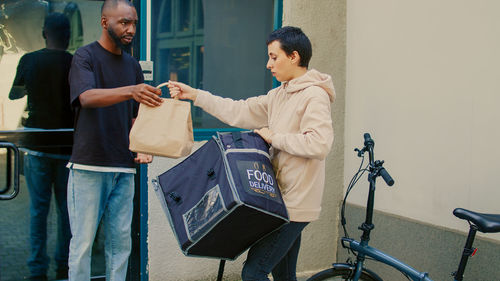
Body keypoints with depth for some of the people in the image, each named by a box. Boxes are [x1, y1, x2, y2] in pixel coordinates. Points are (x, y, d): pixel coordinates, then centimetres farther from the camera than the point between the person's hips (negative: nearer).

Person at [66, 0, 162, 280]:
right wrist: (130, 91, -37)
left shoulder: (133, 65, 15)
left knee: (121, 241, 6)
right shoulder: (86, 56, -2)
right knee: (83, 241, -2)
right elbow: (87, 97, -21)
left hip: (124, 167, 5)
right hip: (89, 165, -5)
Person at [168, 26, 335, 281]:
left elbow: (319, 144, -28)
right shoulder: (279, 95, 13)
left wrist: (274, 137, -18)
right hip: (284, 202, 10)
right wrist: (194, 95, 12)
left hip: (296, 205, -10)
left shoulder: (314, 96, -15)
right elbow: (241, 112, 14)